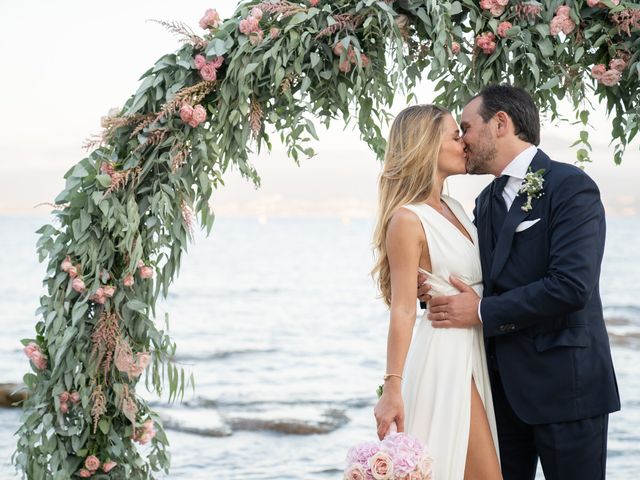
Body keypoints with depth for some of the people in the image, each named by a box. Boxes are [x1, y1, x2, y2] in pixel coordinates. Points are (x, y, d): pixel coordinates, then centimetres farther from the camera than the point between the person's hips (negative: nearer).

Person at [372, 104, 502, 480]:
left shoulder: (453, 209, 12)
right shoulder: (407, 219, -13)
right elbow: (403, 310, -17)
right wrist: (393, 389, -22)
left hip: (475, 352, 8)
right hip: (445, 354, -8)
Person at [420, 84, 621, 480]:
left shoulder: (571, 187, -11)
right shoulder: (487, 200, 15)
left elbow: (571, 285, -22)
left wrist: (483, 312, -17)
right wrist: (430, 287, -4)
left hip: (563, 384, -8)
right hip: (504, 384, 8)